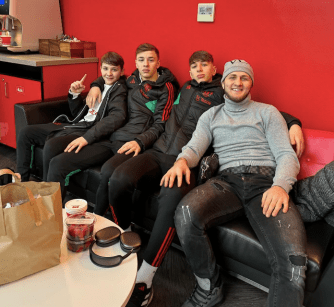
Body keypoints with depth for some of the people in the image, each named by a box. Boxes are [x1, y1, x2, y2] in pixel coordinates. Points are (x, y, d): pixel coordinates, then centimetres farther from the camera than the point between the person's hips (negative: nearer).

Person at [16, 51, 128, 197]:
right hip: (76, 125, 9)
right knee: (25, 133, 8)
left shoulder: (119, 89, -1)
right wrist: (74, 94, 7)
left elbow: (117, 117, -21)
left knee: (57, 163, -35)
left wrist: (87, 138, -29)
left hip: (95, 134, -9)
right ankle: (22, 181, 17)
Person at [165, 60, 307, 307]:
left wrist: (281, 186, -15)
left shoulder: (267, 112, 18)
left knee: (292, 260, -32)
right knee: (186, 214, -32)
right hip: (227, 181, 2)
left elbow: (287, 155, 7)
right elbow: (195, 147, 10)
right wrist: (182, 160, -17)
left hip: (265, 181, -1)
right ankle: (210, 287, -8)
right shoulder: (211, 116, 25)